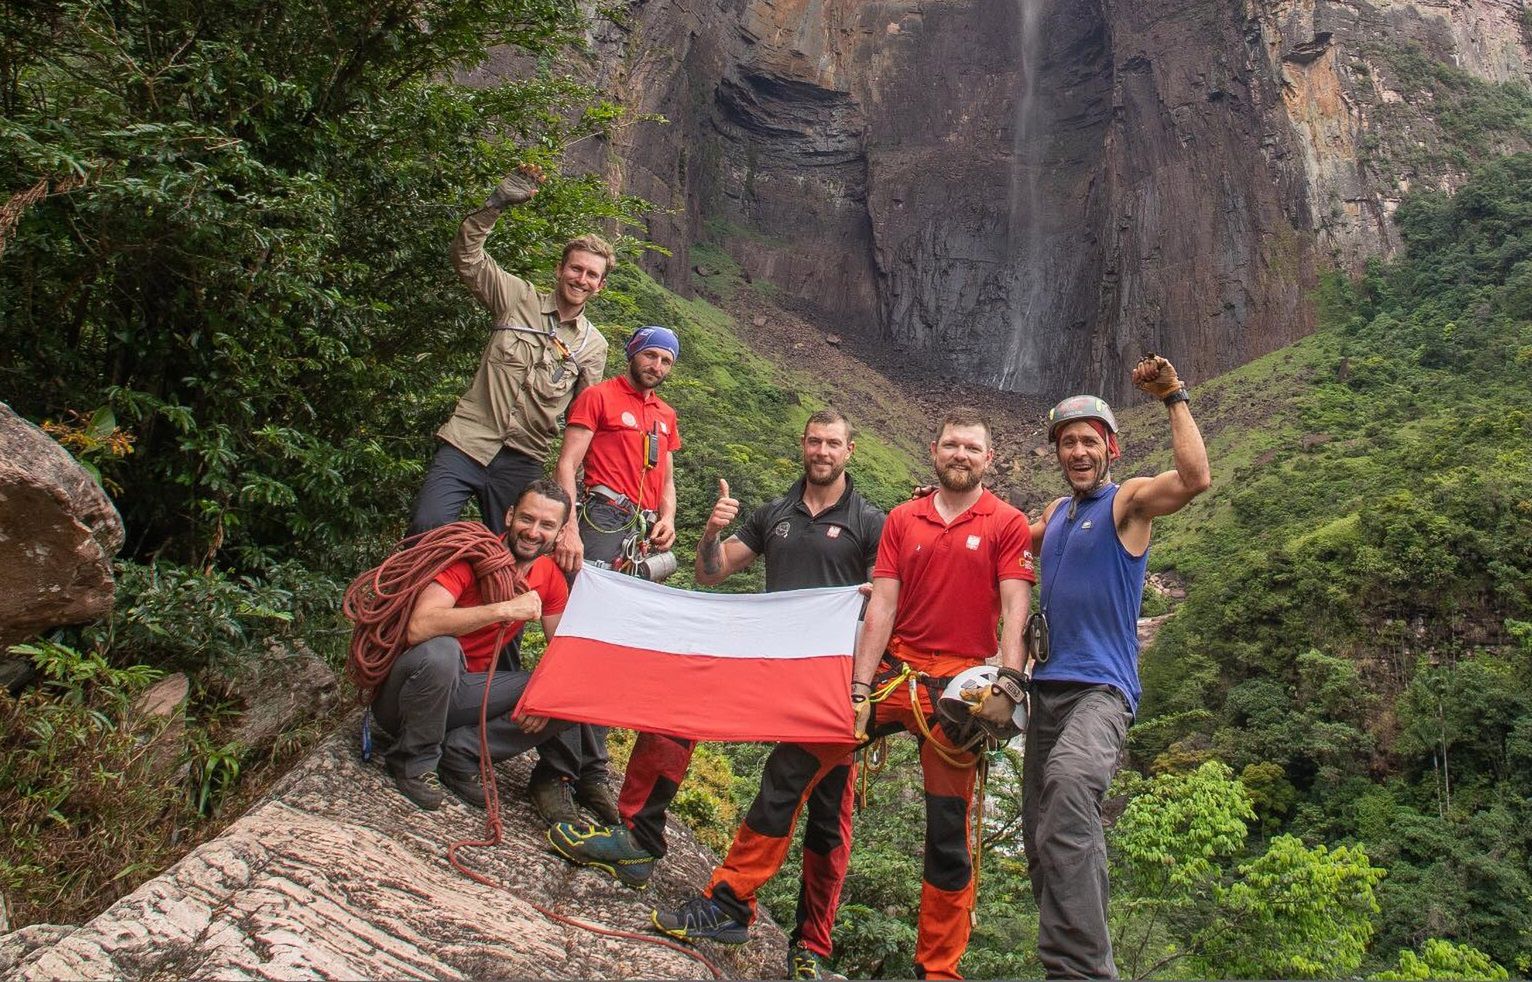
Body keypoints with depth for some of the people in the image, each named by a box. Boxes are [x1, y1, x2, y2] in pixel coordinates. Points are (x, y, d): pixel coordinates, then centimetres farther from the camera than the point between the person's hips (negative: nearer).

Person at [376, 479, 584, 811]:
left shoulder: (550, 577, -2)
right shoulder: (471, 557, -21)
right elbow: (419, 627, -35)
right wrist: (504, 609, -38)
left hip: (463, 690, 5)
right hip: (404, 693, -5)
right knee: (440, 651, -38)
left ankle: (460, 752, -9)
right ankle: (415, 761, -12)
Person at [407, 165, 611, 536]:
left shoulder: (594, 346, 9)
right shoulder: (520, 299, 5)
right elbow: (466, 255, -3)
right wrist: (497, 203, -15)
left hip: (522, 463, 2)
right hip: (467, 443, -2)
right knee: (426, 530, -17)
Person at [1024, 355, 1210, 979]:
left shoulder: (1128, 500, -3)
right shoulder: (1055, 513, 16)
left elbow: (1195, 478, -23)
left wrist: (1175, 399, -18)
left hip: (1100, 688, -8)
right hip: (1047, 685, 8)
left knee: (1068, 789, -34)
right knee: (1041, 835, 12)